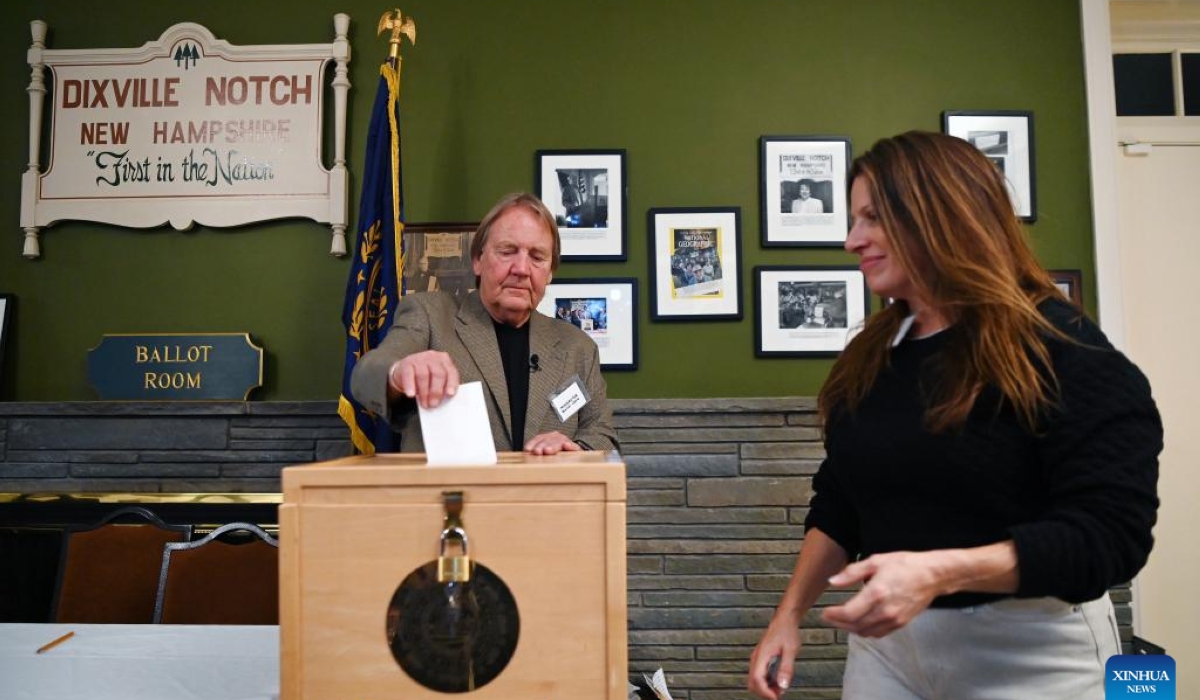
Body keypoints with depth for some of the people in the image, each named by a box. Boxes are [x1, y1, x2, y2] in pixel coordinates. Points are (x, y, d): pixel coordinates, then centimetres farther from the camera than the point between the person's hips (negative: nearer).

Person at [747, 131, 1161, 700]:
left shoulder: (1058, 348, -14)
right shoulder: (868, 358, 5)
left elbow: (1110, 534, -20)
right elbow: (836, 509, 10)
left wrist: (939, 572, -30)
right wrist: (789, 615, 2)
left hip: (1029, 651, -5)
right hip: (886, 642, 6)